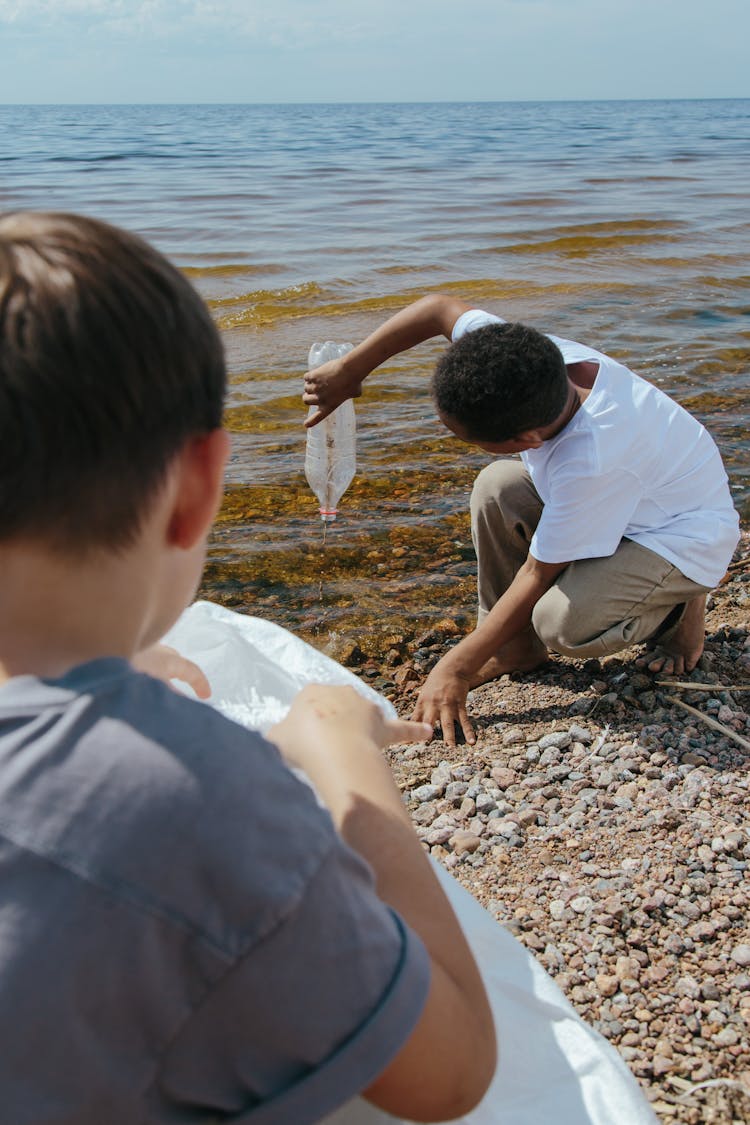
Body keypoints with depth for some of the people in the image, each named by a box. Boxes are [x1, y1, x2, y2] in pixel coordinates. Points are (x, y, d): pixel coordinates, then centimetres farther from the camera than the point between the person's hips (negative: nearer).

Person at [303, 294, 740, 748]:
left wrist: (455, 669, -22)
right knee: (497, 486, -14)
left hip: (685, 537, -7)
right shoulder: (538, 362, -24)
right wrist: (349, 369, -13)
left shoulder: (592, 464, -39)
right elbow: (441, 307, -10)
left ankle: (679, 607, 1)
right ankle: (517, 646, -1)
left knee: (564, 623, -31)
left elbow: (538, 575, -29)